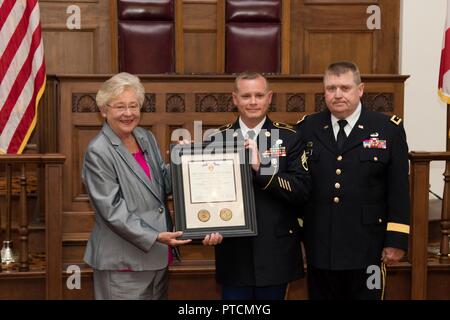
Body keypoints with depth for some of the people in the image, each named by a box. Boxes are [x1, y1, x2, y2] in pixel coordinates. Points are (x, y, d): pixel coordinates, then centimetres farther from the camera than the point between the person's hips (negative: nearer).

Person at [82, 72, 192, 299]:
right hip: (124, 262, -7)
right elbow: (112, 209, -17)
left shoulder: (146, 138, 8)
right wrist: (154, 236, -22)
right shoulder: (98, 152, -13)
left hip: (157, 256, 7)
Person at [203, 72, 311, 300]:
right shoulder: (218, 139, 4)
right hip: (233, 251, 1)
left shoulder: (289, 137, -1)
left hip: (275, 253, 0)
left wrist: (259, 167, -21)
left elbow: (301, 190, -10)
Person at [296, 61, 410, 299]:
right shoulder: (306, 128, 5)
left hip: (367, 248, -2)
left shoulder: (389, 129, -1)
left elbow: (399, 191, -2)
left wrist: (397, 241, -5)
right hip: (319, 248, 2)